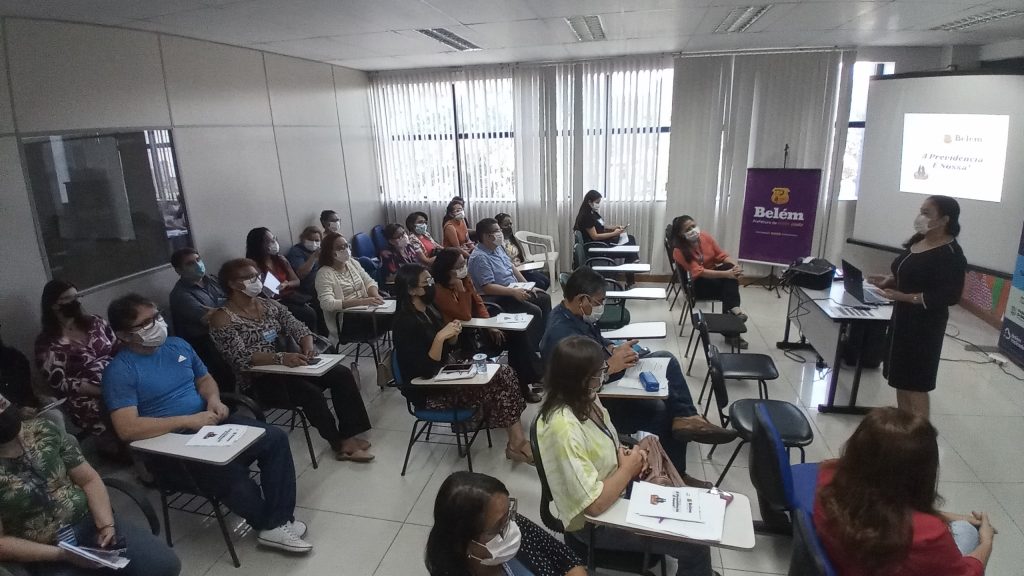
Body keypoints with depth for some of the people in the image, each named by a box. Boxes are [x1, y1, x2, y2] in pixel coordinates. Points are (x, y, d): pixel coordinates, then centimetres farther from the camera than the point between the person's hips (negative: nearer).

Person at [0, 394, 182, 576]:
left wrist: (106, 525, -9)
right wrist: (61, 554, -17)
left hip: (89, 523, 4)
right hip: (45, 558, -4)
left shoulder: (43, 430, 0)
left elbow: (89, 479, 4)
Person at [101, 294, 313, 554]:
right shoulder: (120, 370, -11)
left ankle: (277, 523, -10)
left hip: (210, 423, 7)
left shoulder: (178, 345, 10)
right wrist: (189, 420, -21)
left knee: (275, 438, -12)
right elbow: (128, 429, -20)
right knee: (230, 474, -31)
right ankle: (271, 521, -2)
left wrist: (214, 400, -2)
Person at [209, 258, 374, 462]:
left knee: (341, 374, -13)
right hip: (257, 381, -6)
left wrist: (308, 347, -20)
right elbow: (241, 357, -21)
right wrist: (281, 357, -36)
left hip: (285, 366, 7)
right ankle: (339, 443, -10)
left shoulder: (270, 305, 11)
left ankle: (348, 435, -10)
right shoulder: (222, 318, -9)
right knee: (310, 392, -30)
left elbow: (298, 328, 3)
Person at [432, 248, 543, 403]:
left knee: (517, 333, -4)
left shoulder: (465, 278, 1)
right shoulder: (440, 291, -21)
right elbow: (465, 316, -25)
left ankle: (532, 376, 4)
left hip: (475, 328, 8)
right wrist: (460, 288, -26)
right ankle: (521, 385, -3)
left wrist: (490, 326, -4)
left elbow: (478, 302, 8)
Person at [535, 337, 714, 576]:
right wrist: (628, 469, -18)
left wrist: (626, 453, -8)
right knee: (696, 546, -5)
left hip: (616, 489, 8)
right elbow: (596, 503, -32)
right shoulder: (564, 428, -35)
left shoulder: (584, 399, -8)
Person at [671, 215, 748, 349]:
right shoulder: (679, 251, -21)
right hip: (698, 284, -5)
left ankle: (733, 308, -34)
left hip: (714, 275, 5)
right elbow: (699, 272, -28)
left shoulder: (705, 236, -6)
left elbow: (722, 255, -2)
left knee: (730, 266, -28)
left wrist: (736, 265, -25)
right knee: (729, 283, -32)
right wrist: (726, 274, -38)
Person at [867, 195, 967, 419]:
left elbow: (949, 296, -21)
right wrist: (888, 281, 1)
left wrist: (905, 297, -27)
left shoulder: (951, 255, -17)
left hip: (924, 324, -8)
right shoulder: (917, 241, 7)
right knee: (900, 378, 16)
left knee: (916, 384, -2)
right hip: (902, 316, 8)